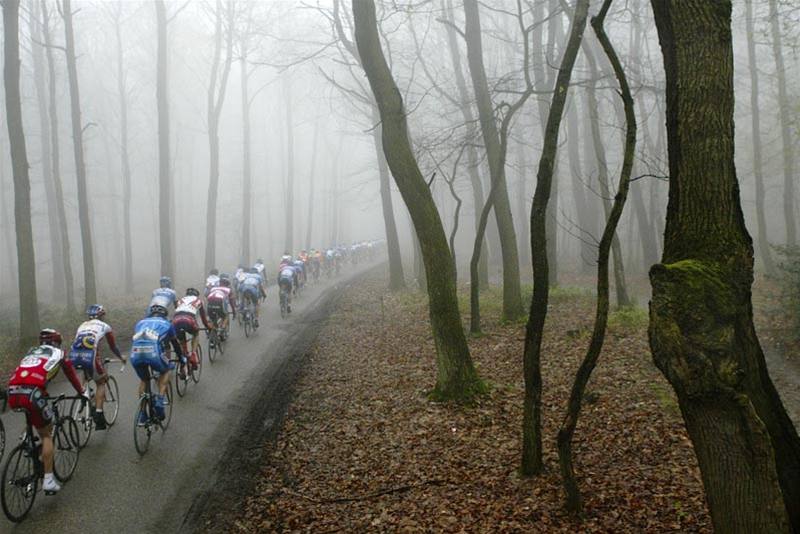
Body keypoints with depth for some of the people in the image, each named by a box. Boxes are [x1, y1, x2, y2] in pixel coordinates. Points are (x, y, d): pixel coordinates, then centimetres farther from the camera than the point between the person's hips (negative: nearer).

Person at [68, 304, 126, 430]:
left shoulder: (82, 325, 29)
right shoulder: (105, 326, 20)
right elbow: (113, 347, 30)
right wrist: (121, 357, 50)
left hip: (74, 357, 3)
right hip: (90, 357, -3)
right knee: (101, 383, 16)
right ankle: (98, 413, 3)